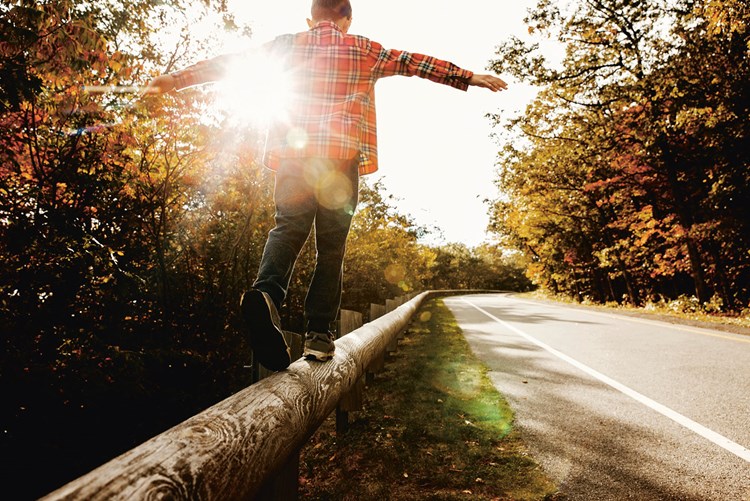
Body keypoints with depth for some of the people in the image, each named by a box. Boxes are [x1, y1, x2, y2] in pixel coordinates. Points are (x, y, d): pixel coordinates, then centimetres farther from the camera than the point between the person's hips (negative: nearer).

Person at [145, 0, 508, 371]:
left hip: (293, 153, 1)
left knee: (287, 228, 1)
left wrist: (176, 80, 22)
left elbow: (229, 62, 17)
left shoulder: (287, 44, 18)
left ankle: (268, 291, -31)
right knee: (332, 246, 5)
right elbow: (416, 63, 17)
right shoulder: (363, 49, 16)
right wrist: (470, 79, 22)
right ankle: (318, 332, 1)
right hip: (342, 155, -1)